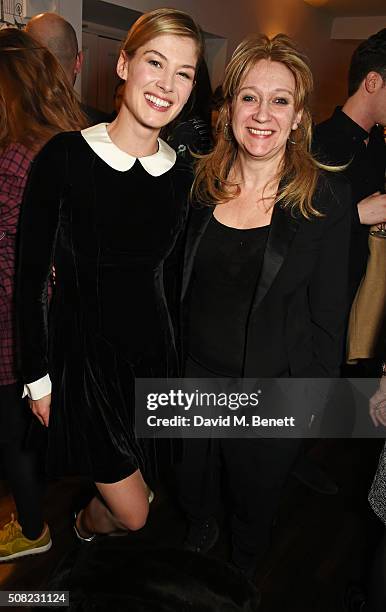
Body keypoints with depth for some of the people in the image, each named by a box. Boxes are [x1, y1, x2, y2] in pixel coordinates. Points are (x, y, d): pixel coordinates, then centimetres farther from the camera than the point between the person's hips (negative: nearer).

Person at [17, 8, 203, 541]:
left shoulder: (181, 175, 1)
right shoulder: (65, 157, -14)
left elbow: (169, 276, 10)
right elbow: (30, 276, -9)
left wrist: (173, 362, 13)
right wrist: (38, 376, -7)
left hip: (153, 348, 5)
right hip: (83, 350, -4)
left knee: (126, 478, 21)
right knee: (133, 512, 4)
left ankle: (91, 521, 56)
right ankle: (88, 526, 41)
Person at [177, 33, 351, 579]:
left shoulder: (326, 197, -15)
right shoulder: (200, 184, -5)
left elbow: (328, 313, -10)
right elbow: (179, 282, 5)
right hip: (194, 373, 3)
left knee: (255, 495, 23)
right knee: (192, 479, 27)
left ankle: (242, 575, 57)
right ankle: (198, 538, 62)